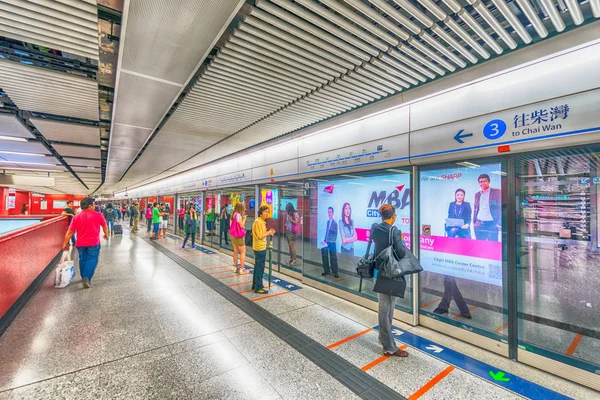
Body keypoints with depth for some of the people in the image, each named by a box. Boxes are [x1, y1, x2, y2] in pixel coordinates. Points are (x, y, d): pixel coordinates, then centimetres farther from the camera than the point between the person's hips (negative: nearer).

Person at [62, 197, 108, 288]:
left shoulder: (76, 217, 1)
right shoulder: (98, 215, -6)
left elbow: (69, 232, 1)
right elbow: (105, 227, 6)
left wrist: (65, 243, 10)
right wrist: (106, 235, 25)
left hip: (80, 243, 4)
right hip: (93, 243, -4)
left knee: (83, 260, 20)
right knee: (92, 260, 2)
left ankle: (84, 277, 34)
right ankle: (87, 278, -12)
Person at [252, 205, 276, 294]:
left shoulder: (262, 222, 12)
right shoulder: (258, 222, -19)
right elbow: (259, 236, -23)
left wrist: (269, 233, 2)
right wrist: (268, 233, -13)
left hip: (261, 247, 10)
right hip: (260, 248, -10)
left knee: (258, 267, 19)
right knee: (260, 268, -1)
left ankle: (255, 285, 31)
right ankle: (258, 288, 10)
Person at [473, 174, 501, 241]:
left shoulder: (497, 192, 2)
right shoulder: (477, 194, 15)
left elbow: (500, 208, -4)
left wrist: (499, 224, -11)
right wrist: (474, 223, 10)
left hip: (491, 224, -4)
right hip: (479, 225, 4)